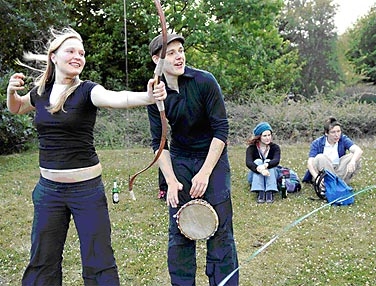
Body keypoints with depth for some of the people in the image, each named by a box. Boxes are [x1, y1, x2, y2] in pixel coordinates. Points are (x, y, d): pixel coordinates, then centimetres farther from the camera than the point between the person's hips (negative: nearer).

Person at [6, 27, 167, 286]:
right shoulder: (41, 92, 4)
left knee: (99, 262, 2)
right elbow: (15, 108, 26)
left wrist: (147, 97, -52)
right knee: (42, 261, 16)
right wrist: (12, 90, 5)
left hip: (86, 188, -4)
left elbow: (116, 98, -33)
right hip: (48, 189, 5)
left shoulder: (87, 91, -10)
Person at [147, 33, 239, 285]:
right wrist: (171, 181, -13)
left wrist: (205, 173, -18)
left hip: (212, 158, -2)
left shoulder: (205, 81, -15)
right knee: (179, 232, 4)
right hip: (179, 161, 3)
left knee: (220, 230, -2)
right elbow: (158, 142, -3)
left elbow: (221, 131, -14)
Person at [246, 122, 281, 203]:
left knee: (268, 162, -26)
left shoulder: (275, 147, -8)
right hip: (255, 177, 0)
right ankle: (260, 192, -40)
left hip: (270, 177, 1)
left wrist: (265, 165, -50)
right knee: (257, 161, -27)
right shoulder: (251, 148, -12)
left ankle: (270, 192, -39)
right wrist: (260, 169, -50)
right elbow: (248, 162, -30)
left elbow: (276, 160, -28)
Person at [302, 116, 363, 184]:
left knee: (354, 157, -18)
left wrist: (352, 162, -42)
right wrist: (316, 177, -40)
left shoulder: (343, 139, -3)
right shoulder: (317, 143, -7)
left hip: (339, 173, 2)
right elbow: (309, 163, -19)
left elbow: (359, 150, -18)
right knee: (320, 158, -29)